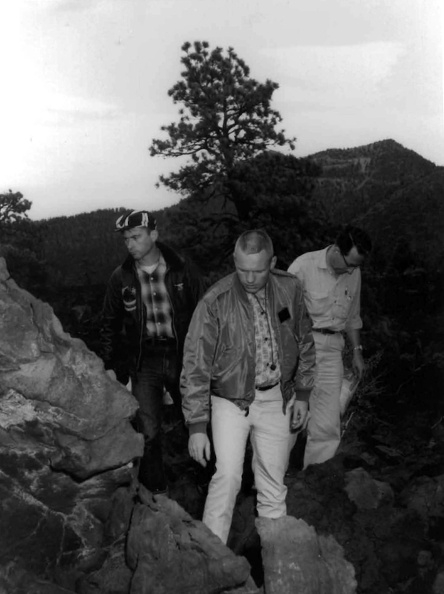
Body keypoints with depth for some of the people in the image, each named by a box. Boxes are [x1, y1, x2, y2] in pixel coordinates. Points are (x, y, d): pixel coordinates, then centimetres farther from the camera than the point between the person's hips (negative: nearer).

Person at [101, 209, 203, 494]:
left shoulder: (183, 269, -6)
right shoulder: (121, 277, -1)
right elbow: (110, 323, 10)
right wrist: (111, 364, 7)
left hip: (183, 357, 0)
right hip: (144, 363, 1)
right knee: (149, 433, 0)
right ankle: (156, 493, 17)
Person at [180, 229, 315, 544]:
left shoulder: (290, 288, -7)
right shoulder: (215, 302, -19)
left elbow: (305, 343, 7)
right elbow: (196, 366, -15)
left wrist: (302, 394, 7)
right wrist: (196, 426, -16)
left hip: (277, 399, 3)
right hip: (231, 400, -3)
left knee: (273, 482, 12)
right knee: (228, 477, -13)